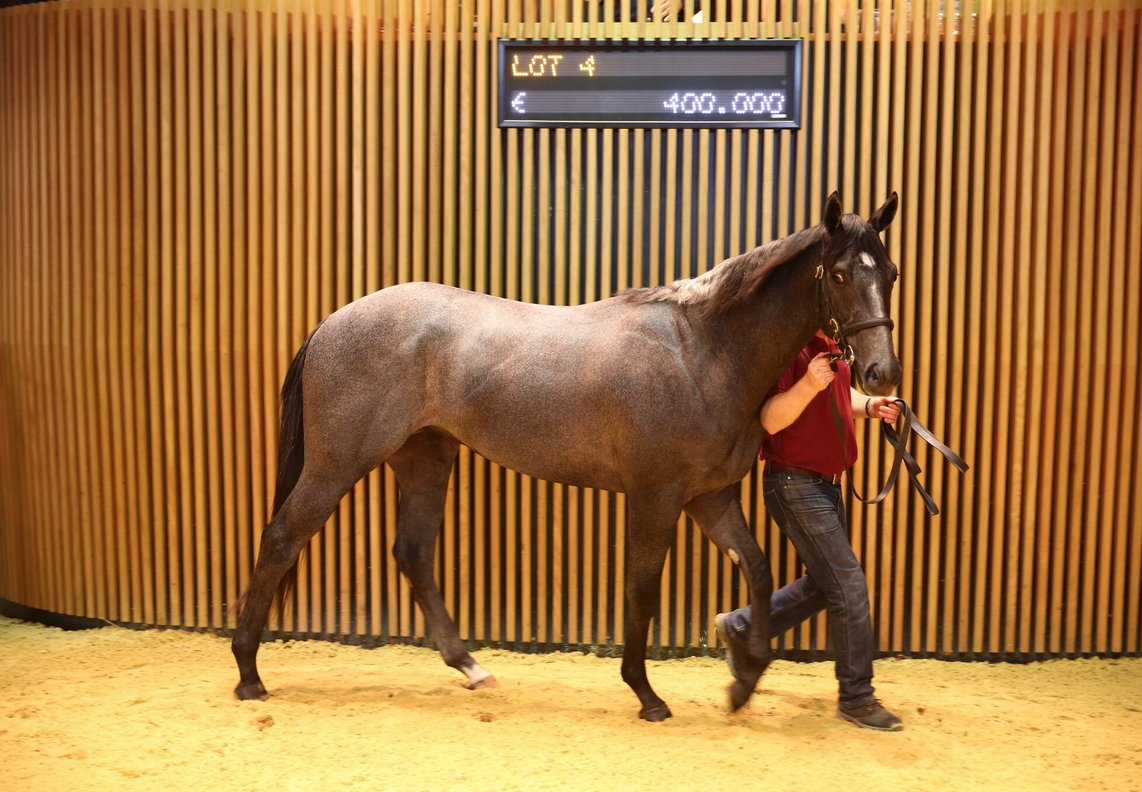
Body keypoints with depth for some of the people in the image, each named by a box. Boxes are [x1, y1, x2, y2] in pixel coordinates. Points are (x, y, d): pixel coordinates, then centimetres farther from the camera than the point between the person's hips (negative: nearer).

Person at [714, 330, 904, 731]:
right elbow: (771, 420, -24)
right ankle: (856, 697, 11)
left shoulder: (829, 346, 10)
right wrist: (808, 385, -39)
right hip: (795, 483, -10)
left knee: (823, 584, 18)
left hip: (825, 483, 10)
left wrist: (868, 404, 7)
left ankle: (740, 628, 31)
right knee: (849, 588, -4)